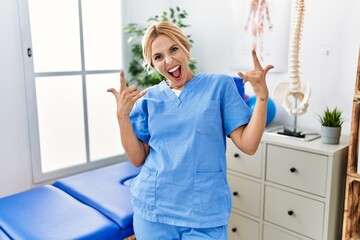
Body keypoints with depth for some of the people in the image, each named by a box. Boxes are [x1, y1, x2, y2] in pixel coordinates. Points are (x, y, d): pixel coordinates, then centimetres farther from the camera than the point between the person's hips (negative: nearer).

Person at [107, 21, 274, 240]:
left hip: (205, 211, -2)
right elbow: (138, 159, 0)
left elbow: (248, 145, -9)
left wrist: (262, 95, -18)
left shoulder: (220, 85, -3)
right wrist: (122, 115, -11)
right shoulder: (148, 98, 3)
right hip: (153, 208, 3)